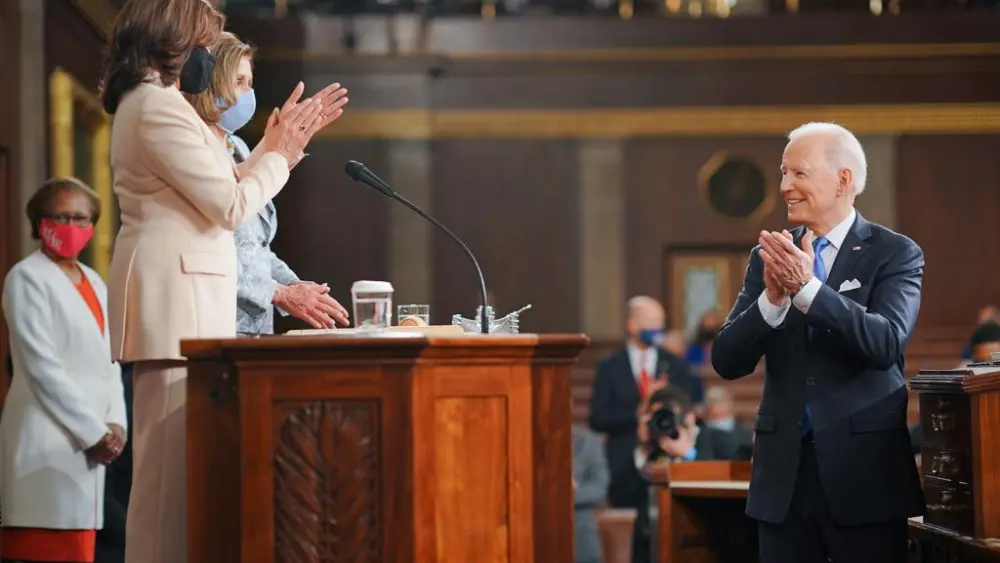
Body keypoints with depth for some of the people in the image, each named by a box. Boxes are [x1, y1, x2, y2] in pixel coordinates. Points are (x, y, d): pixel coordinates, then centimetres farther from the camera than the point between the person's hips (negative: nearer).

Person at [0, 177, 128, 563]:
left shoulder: (94, 283, 19)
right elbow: (40, 367, -12)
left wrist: (115, 423, 1)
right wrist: (94, 431, -13)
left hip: (89, 439, 8)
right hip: (50, 440, -7)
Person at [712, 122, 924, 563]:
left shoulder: (895, 254, -1)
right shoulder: (768, 257, 8)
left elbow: (886, 344, -17)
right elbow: (726, 361, 1)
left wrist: (807, 287, -27)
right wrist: (772, 299, -17)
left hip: (864, 468, -3)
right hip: (784, 470, 3)